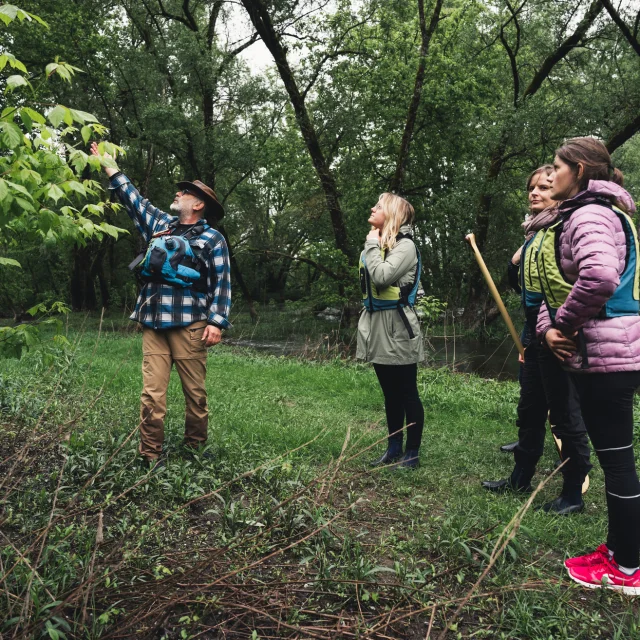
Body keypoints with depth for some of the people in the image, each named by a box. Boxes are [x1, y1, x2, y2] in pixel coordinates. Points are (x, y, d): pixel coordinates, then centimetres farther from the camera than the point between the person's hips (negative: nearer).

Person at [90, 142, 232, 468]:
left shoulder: (212, 239, 4)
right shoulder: (160, 224, 19)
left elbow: (221, 282, -2)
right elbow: (133, 198, 29)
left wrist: (217, 321, -11)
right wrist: (109, 165, 29)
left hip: (189, 325, -4)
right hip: (153, 323, 5)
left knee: (195, 392, 2)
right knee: (152, 394, -1)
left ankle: (195, 450, 17)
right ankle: (150, 457, 3)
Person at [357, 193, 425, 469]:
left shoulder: (405, 245, -11)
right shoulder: (375, 245, 13)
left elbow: (382, 277, -24)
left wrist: (372, 245, -12)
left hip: (397, 329, -8)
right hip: (377, 328, 8)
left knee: (407, 393, 2)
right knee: (390, 394, 15)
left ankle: (412, 453, 12)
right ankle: (393, 448, 25)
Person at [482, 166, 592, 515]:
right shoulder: (533, 232, 15)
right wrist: (515, 264, 7)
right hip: (533, 333, 9)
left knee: (565, 415, 1)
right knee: (529, 410, 17)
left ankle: (573, 493, 14)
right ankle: (521, 477, 31)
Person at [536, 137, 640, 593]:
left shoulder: (590, 213, -13)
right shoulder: (578, 215, 19)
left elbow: (600, 276, -32)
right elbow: (556, 284, 18)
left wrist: (564, 323, -17)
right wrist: (548, 327, 0)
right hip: (599, 354, 10)